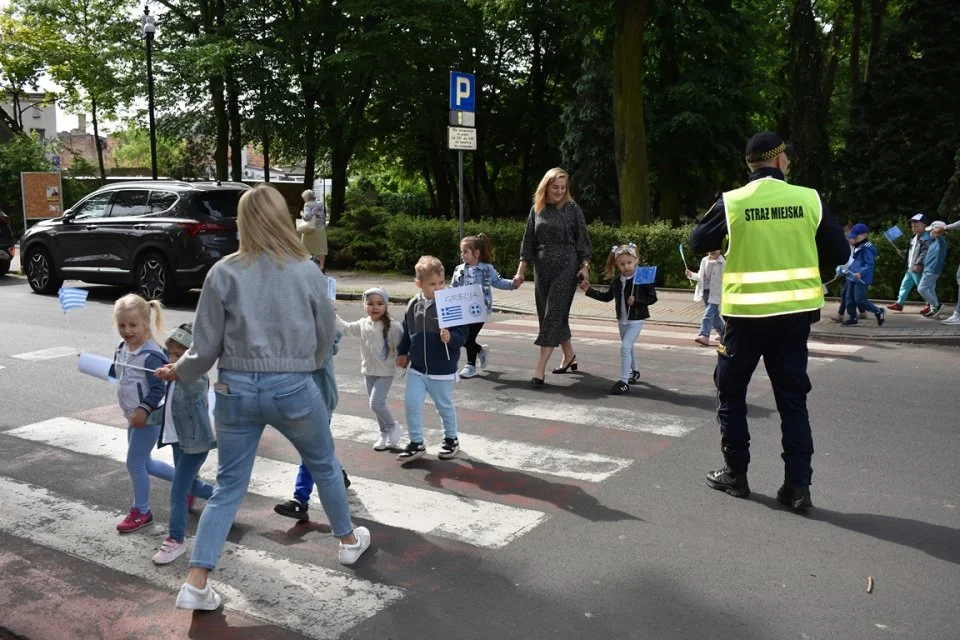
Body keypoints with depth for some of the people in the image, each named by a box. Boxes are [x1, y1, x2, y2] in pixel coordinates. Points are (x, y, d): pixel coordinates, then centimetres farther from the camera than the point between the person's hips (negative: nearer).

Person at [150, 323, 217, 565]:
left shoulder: (197, 378, -19)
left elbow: (192, 384, -45)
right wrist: (148, 416, 5)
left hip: (194, 442, -9)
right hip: (178, 440, 9)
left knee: (178, 491, -8)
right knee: (191, 485, 21)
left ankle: (176, 540, 4)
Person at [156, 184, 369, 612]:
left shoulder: (223, 274, -6)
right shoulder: (308, 272, -5)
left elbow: (206, 346, -3)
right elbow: (326, 336, 5)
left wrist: (179, 373, 17)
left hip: (236, 389, 1)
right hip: (293, 388, -1)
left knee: (228, 487, 12)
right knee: (324, 465, 23)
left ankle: (195, 585, 9)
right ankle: (349, 539, 42)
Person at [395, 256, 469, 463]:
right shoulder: (413, 305, -2)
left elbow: (462, 334, -15)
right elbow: (406, 331, 12)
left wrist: (451, 338, -34)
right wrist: (402, 352, 14)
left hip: (442, 370, -4)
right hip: (417, 368, 4)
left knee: (445, 406, 12)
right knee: (411, 404, 1)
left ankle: (451, 439, 34)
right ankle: (416, 443, 17)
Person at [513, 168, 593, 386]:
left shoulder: (573, 209, 0)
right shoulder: (537, 210, 8)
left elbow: (582, 240, 0)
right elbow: (528, 242, 10)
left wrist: (585, 266, -11)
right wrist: (520, 271, 6)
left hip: (566, 268, -5)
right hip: (542, 268, 5)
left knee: (554, 314, -10)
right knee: (548, 314, 11)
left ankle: (540, 368, -13)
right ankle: (569, 355, 31)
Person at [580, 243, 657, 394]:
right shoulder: (617, 280, 2)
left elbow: (652, 297, -13)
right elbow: (607, 297, 14)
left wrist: (636, 300, -27)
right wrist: (589, 290, 7)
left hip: (636, 320, -7)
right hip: (622, 320, 7)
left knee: (625, 347, -17)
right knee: (628, 348, 22)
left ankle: (624, 381, -12)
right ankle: (635, 372, 45)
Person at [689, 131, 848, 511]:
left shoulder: (732, 202, -7)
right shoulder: (809, 200, -3)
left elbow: (698, 242, 7)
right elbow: (839, 253, 3)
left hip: (746, 313, -2)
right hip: (795, 312, 2)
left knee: (731, 393, 14)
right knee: (792, 398, 11)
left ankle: (736, 475, 20)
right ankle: (797, 484, 10)